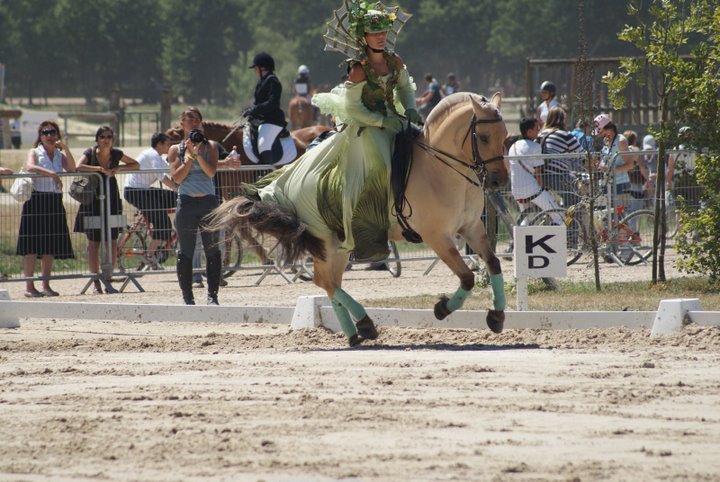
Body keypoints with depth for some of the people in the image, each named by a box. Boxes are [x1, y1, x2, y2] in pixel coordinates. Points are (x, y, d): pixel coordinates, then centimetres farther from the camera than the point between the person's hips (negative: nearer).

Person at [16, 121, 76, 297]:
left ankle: (46, 285, 12)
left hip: (55, 202, 5)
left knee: (50, 246, 6)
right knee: (32, 246, -8)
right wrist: (51, 173, -31)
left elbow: (72, 169, -3)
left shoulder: (60, 155, 14)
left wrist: (65, 147, -8)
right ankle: (29, 286, -8)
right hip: (36, 200, -5)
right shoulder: (34, 152, 1)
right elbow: (30, 167, -21)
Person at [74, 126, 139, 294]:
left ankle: (108, 281, 6)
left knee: (112, 242, 0)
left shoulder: (116, 154, 1)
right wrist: (100, 169, -27)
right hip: (93, 201, -3)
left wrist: (119, 168, -5)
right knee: (94, 242, -2)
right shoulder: (90, 153, -8)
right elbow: (78, 167, -26)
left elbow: (136, 165, 12)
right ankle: (96, 283, 1)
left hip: (111, 200, 3)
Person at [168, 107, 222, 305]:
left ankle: (212, 296, -1)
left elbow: (211, 171, -5)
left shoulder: (210, 146, 9)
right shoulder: (176, 150, 7)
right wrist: (190, 157, -9)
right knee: (185, 252, 0)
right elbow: (177, 178, -3)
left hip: (208, 201, 1)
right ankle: (187, 298, 4)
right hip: (186, 202, -1)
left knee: (212, 250, -2)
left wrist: (198, 155, -16)